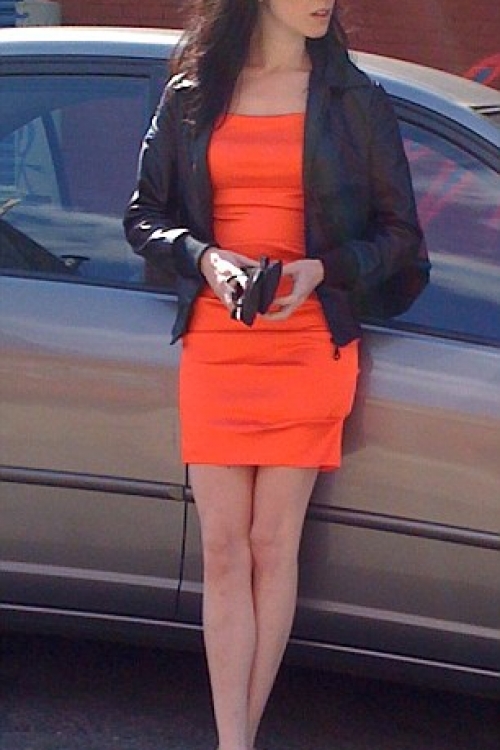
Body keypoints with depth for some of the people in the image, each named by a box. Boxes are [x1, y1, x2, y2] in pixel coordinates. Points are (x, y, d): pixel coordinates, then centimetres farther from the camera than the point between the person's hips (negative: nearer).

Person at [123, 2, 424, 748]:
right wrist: (206, 258, -9)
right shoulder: (190, 97, 8)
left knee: (273, 545, 1)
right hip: (213, 345, 1)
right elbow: (144, 215, 10)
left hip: (310, 346, -1)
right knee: (224, 551, 0)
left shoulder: (355, 99, 4)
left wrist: (320, 269, -12)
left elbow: (398, 232, 5)